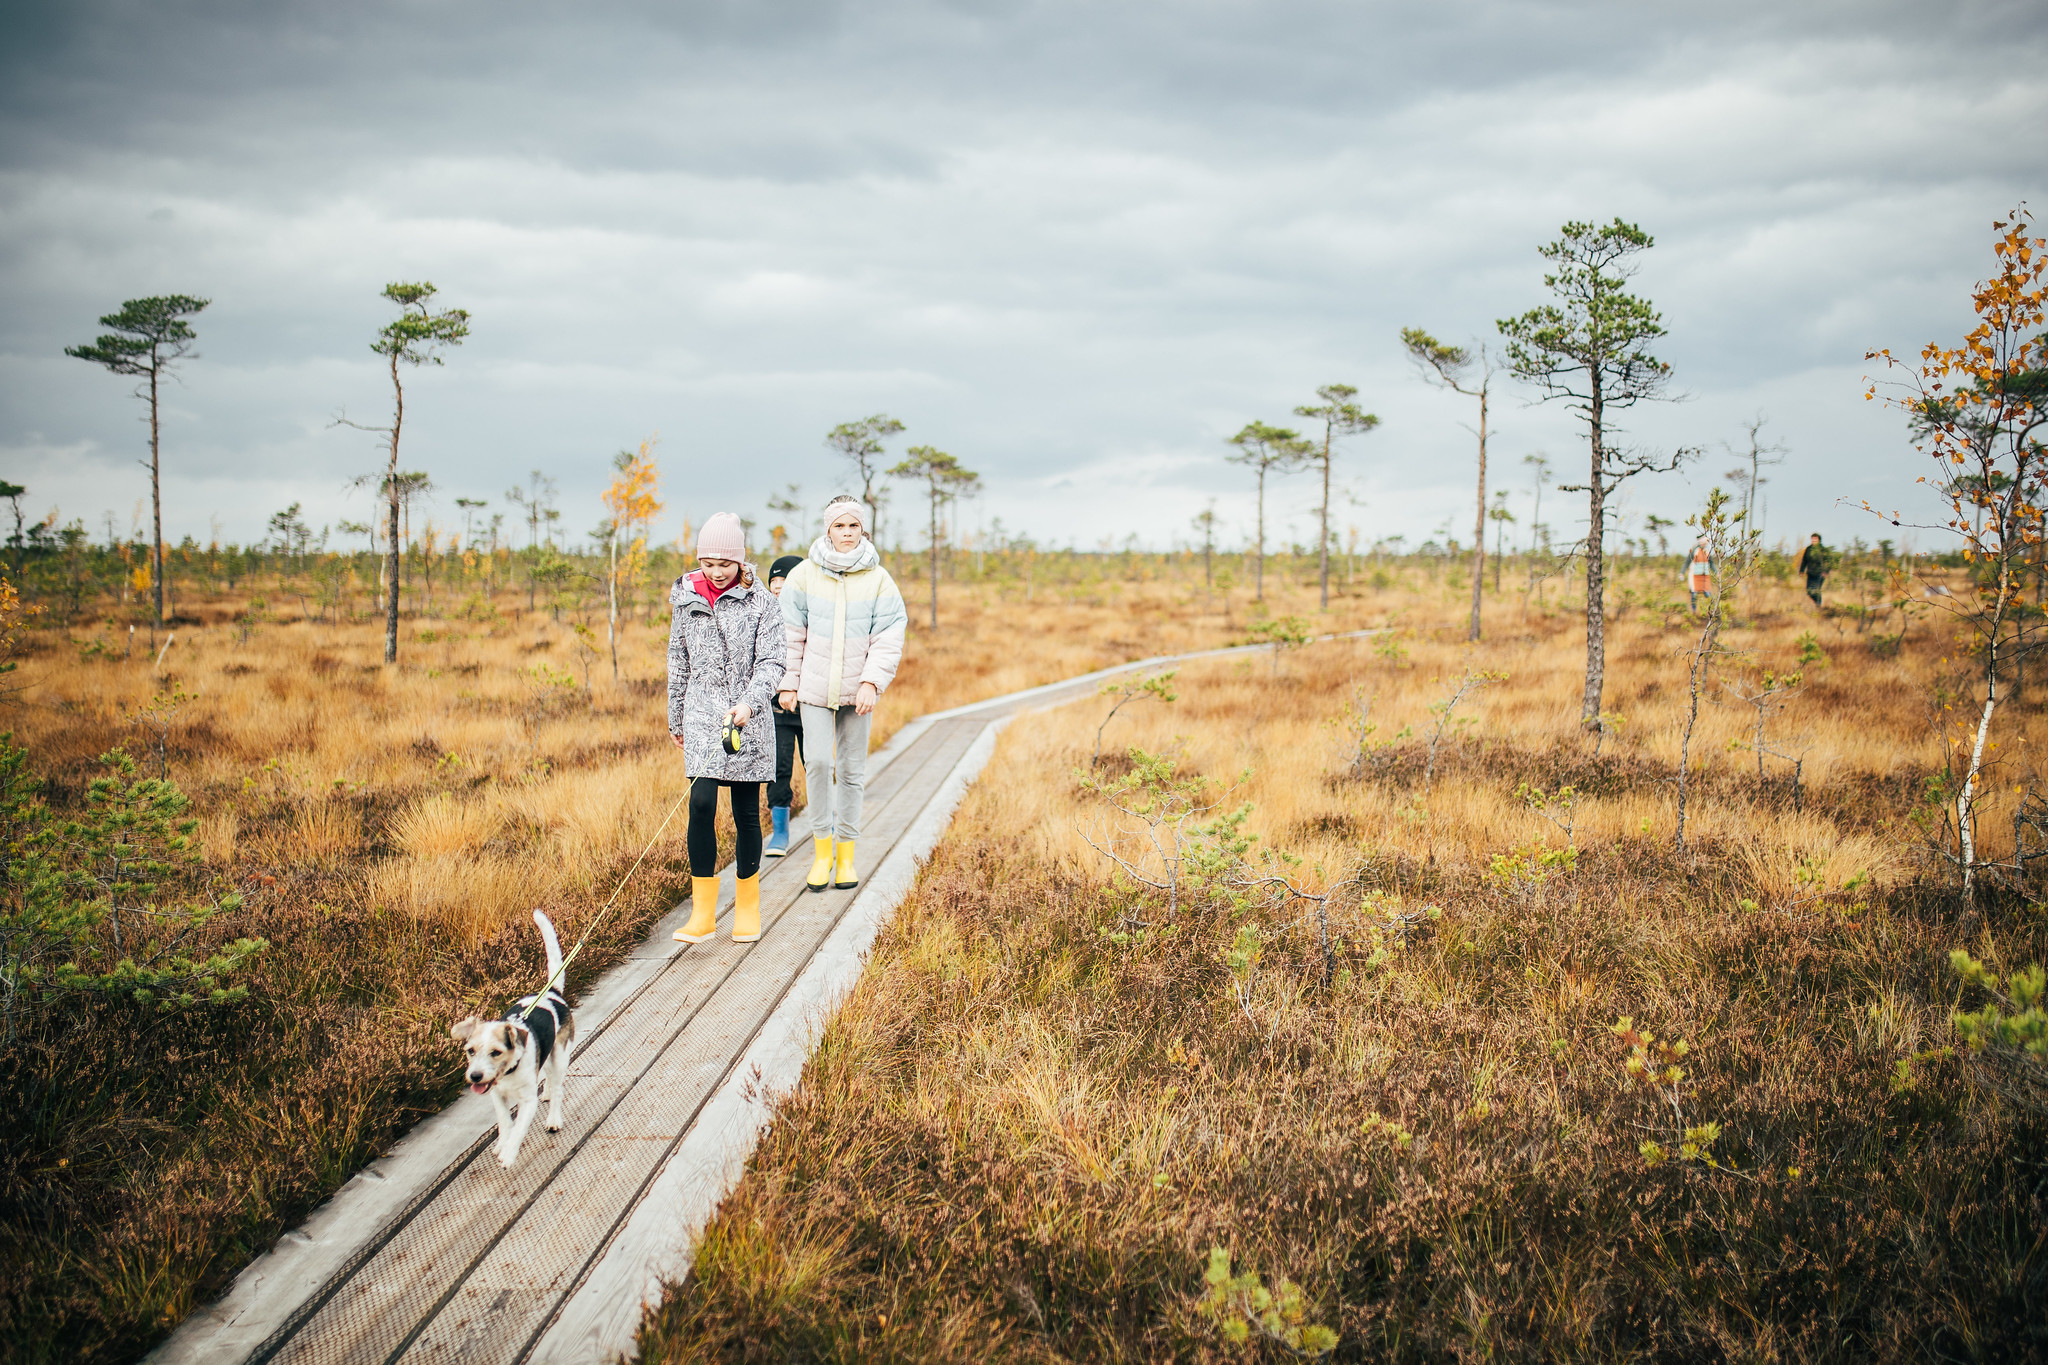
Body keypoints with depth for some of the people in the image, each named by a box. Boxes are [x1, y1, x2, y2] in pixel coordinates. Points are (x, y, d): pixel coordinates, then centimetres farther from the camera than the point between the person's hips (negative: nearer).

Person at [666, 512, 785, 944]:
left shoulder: (760, 602, -1)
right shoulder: (685, 600, 8)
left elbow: (770, 662, -6)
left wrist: (749, 702, -23)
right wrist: (676, 719, 21)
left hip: (748, 719, -1)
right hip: (702, 715, 1)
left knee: (747, 813, 3)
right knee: (701, 804, -12)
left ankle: (748, 908, 19)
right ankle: (703, 912, -7)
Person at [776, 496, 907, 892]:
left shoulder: (878, 578, -1)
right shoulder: (804, 574, 0)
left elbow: (888, 637, -4)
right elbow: (791, 633, 4)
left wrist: (871, 682, -14)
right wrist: (788, 683, 1)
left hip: (857, 691, 0)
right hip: (815, 686, 0)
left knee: (851, 769, 5)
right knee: (818, 762, -10)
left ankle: (846, 853, 14)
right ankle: (822, 850, 2)